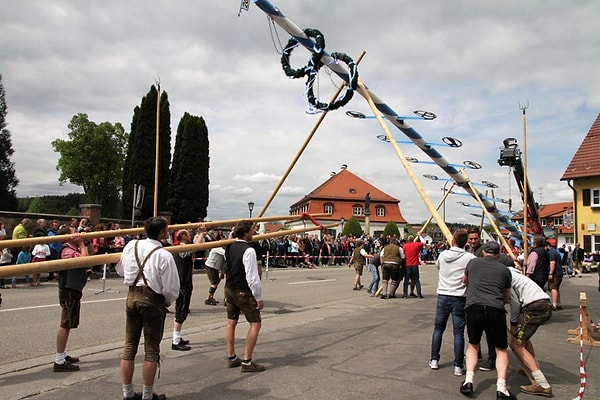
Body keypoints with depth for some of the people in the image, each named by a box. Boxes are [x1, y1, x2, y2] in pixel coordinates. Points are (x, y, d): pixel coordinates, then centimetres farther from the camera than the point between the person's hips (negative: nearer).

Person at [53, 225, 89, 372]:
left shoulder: (74, 249, 15)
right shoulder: (67, 250, -17)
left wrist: (85, 243, 11)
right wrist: (81, 243, -18)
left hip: (73, 289, 11)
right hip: (69, 290, -11)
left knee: (67, 324, 18)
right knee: (65, 325, -8)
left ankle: (62, 355, 30)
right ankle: (59, 362, -4)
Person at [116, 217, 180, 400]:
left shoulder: (131, 245, 0)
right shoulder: (164, 256, -17)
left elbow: (120, 270, 15)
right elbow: (170, 287, -14)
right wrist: (168, 302, 5)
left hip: (132, 296, 6)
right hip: (153, 300, -6)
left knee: (129, 346, 14)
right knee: (151, 350, 6)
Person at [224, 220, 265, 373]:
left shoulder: (229, 247, 0)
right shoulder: (248, 250, -22)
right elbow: (252, 277, -23)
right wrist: (259, 298, -13)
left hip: (229, 289, 8)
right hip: (243, 292, -8)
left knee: (231, 322, 15)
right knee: (255, 324, 1)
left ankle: (231, 358, 25)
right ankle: (247, 361, 1)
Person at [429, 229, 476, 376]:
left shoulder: (443, 255, 2)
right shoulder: (470, 258, -9)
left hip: (443, 296, 3)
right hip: (459, 298, -3)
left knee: (438, 328, 14)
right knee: (458, 332, 1)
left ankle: (434, 360, 20)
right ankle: (458, 366, 3)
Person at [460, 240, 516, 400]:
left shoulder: (473, 263, 15)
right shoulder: (505, 270, 16)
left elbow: (464, 280, 34)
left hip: (473, 307, 1)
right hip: (495, 309, 0)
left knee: (473, 344, 20)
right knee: (501, 349, 13)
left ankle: (468, 381, 10)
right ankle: (501, 387, 0)